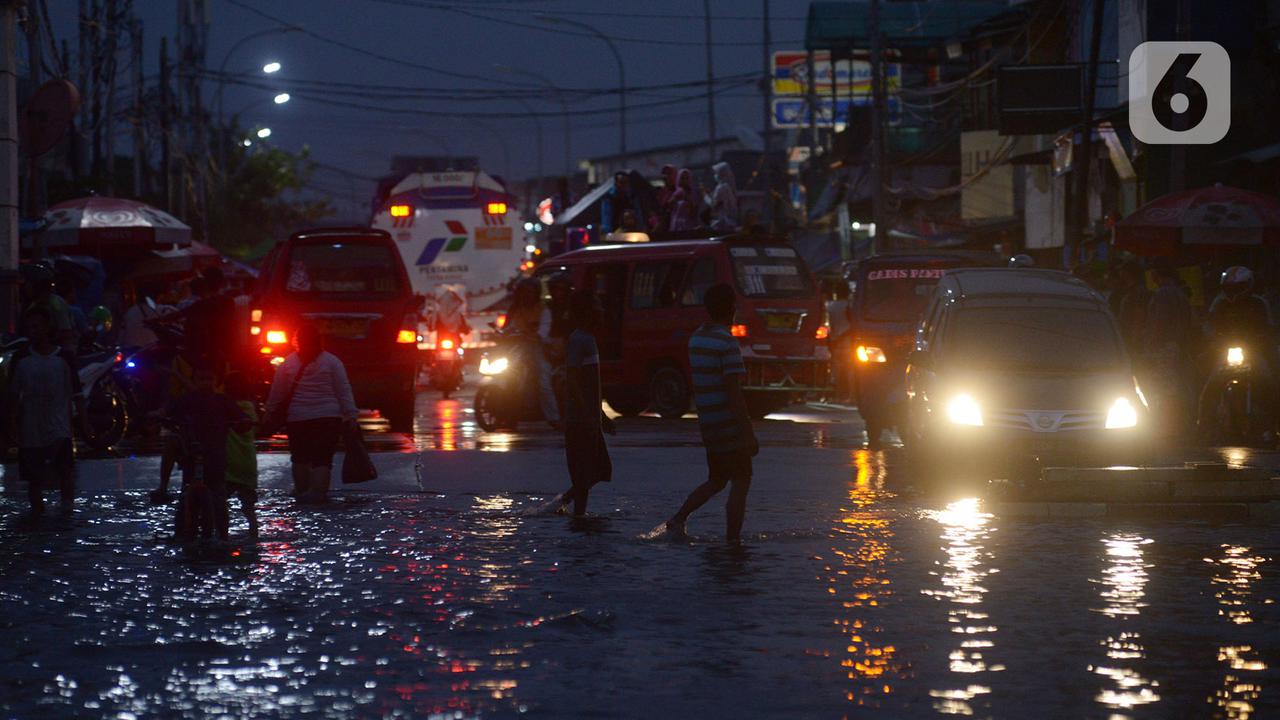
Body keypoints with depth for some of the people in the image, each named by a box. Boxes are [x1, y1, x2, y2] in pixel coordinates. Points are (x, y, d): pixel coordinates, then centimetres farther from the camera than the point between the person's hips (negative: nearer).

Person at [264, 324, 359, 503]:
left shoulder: (288, 364, 2)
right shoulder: (332, 362, -1)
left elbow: (277, 394, 7)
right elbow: (344, 391, -2)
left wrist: (270, 413, 17)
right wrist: (351, 414, 0)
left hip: (297, 419, 1)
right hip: (328, 417, -1)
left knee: (300, 457, 14)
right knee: (322, 457, -2)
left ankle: (301, 490, 19)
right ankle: (318, 492, -11)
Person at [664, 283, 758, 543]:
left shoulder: (696, 339, 10)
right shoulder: (727, 343, -16)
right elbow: (734, 392, -19)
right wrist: (748, 433, -17)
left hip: (707, 424, 8)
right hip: (729, 424, -8)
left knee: (716, 480, 18)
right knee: (741, 481, -1)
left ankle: (679, 518, 5)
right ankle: (732, 538, -3)